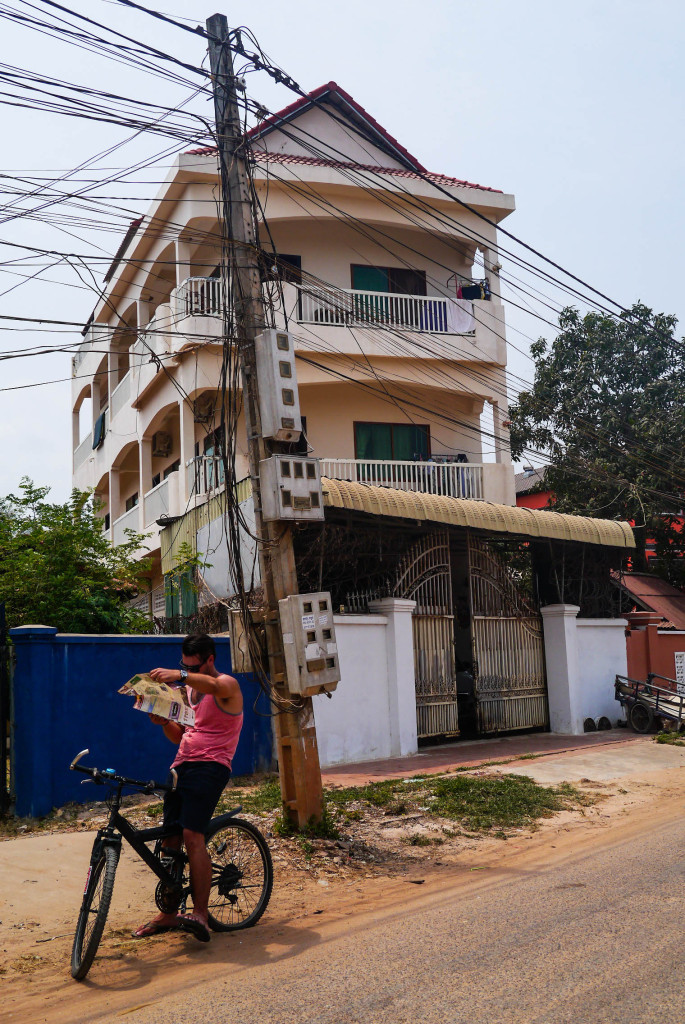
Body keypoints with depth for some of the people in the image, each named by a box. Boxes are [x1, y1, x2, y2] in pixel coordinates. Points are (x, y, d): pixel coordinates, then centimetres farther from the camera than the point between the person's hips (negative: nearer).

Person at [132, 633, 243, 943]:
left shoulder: (227, 685, -3)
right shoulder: (187, 691, 21)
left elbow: (213, 686, -30)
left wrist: (179, 676, -47)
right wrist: (165, 722, 0)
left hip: (210, 766, -8)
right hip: (181, 765, 8)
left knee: (192, 835, -21)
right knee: (170, 838, 6)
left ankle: (200, 914, -20)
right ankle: (168, 914, 16)